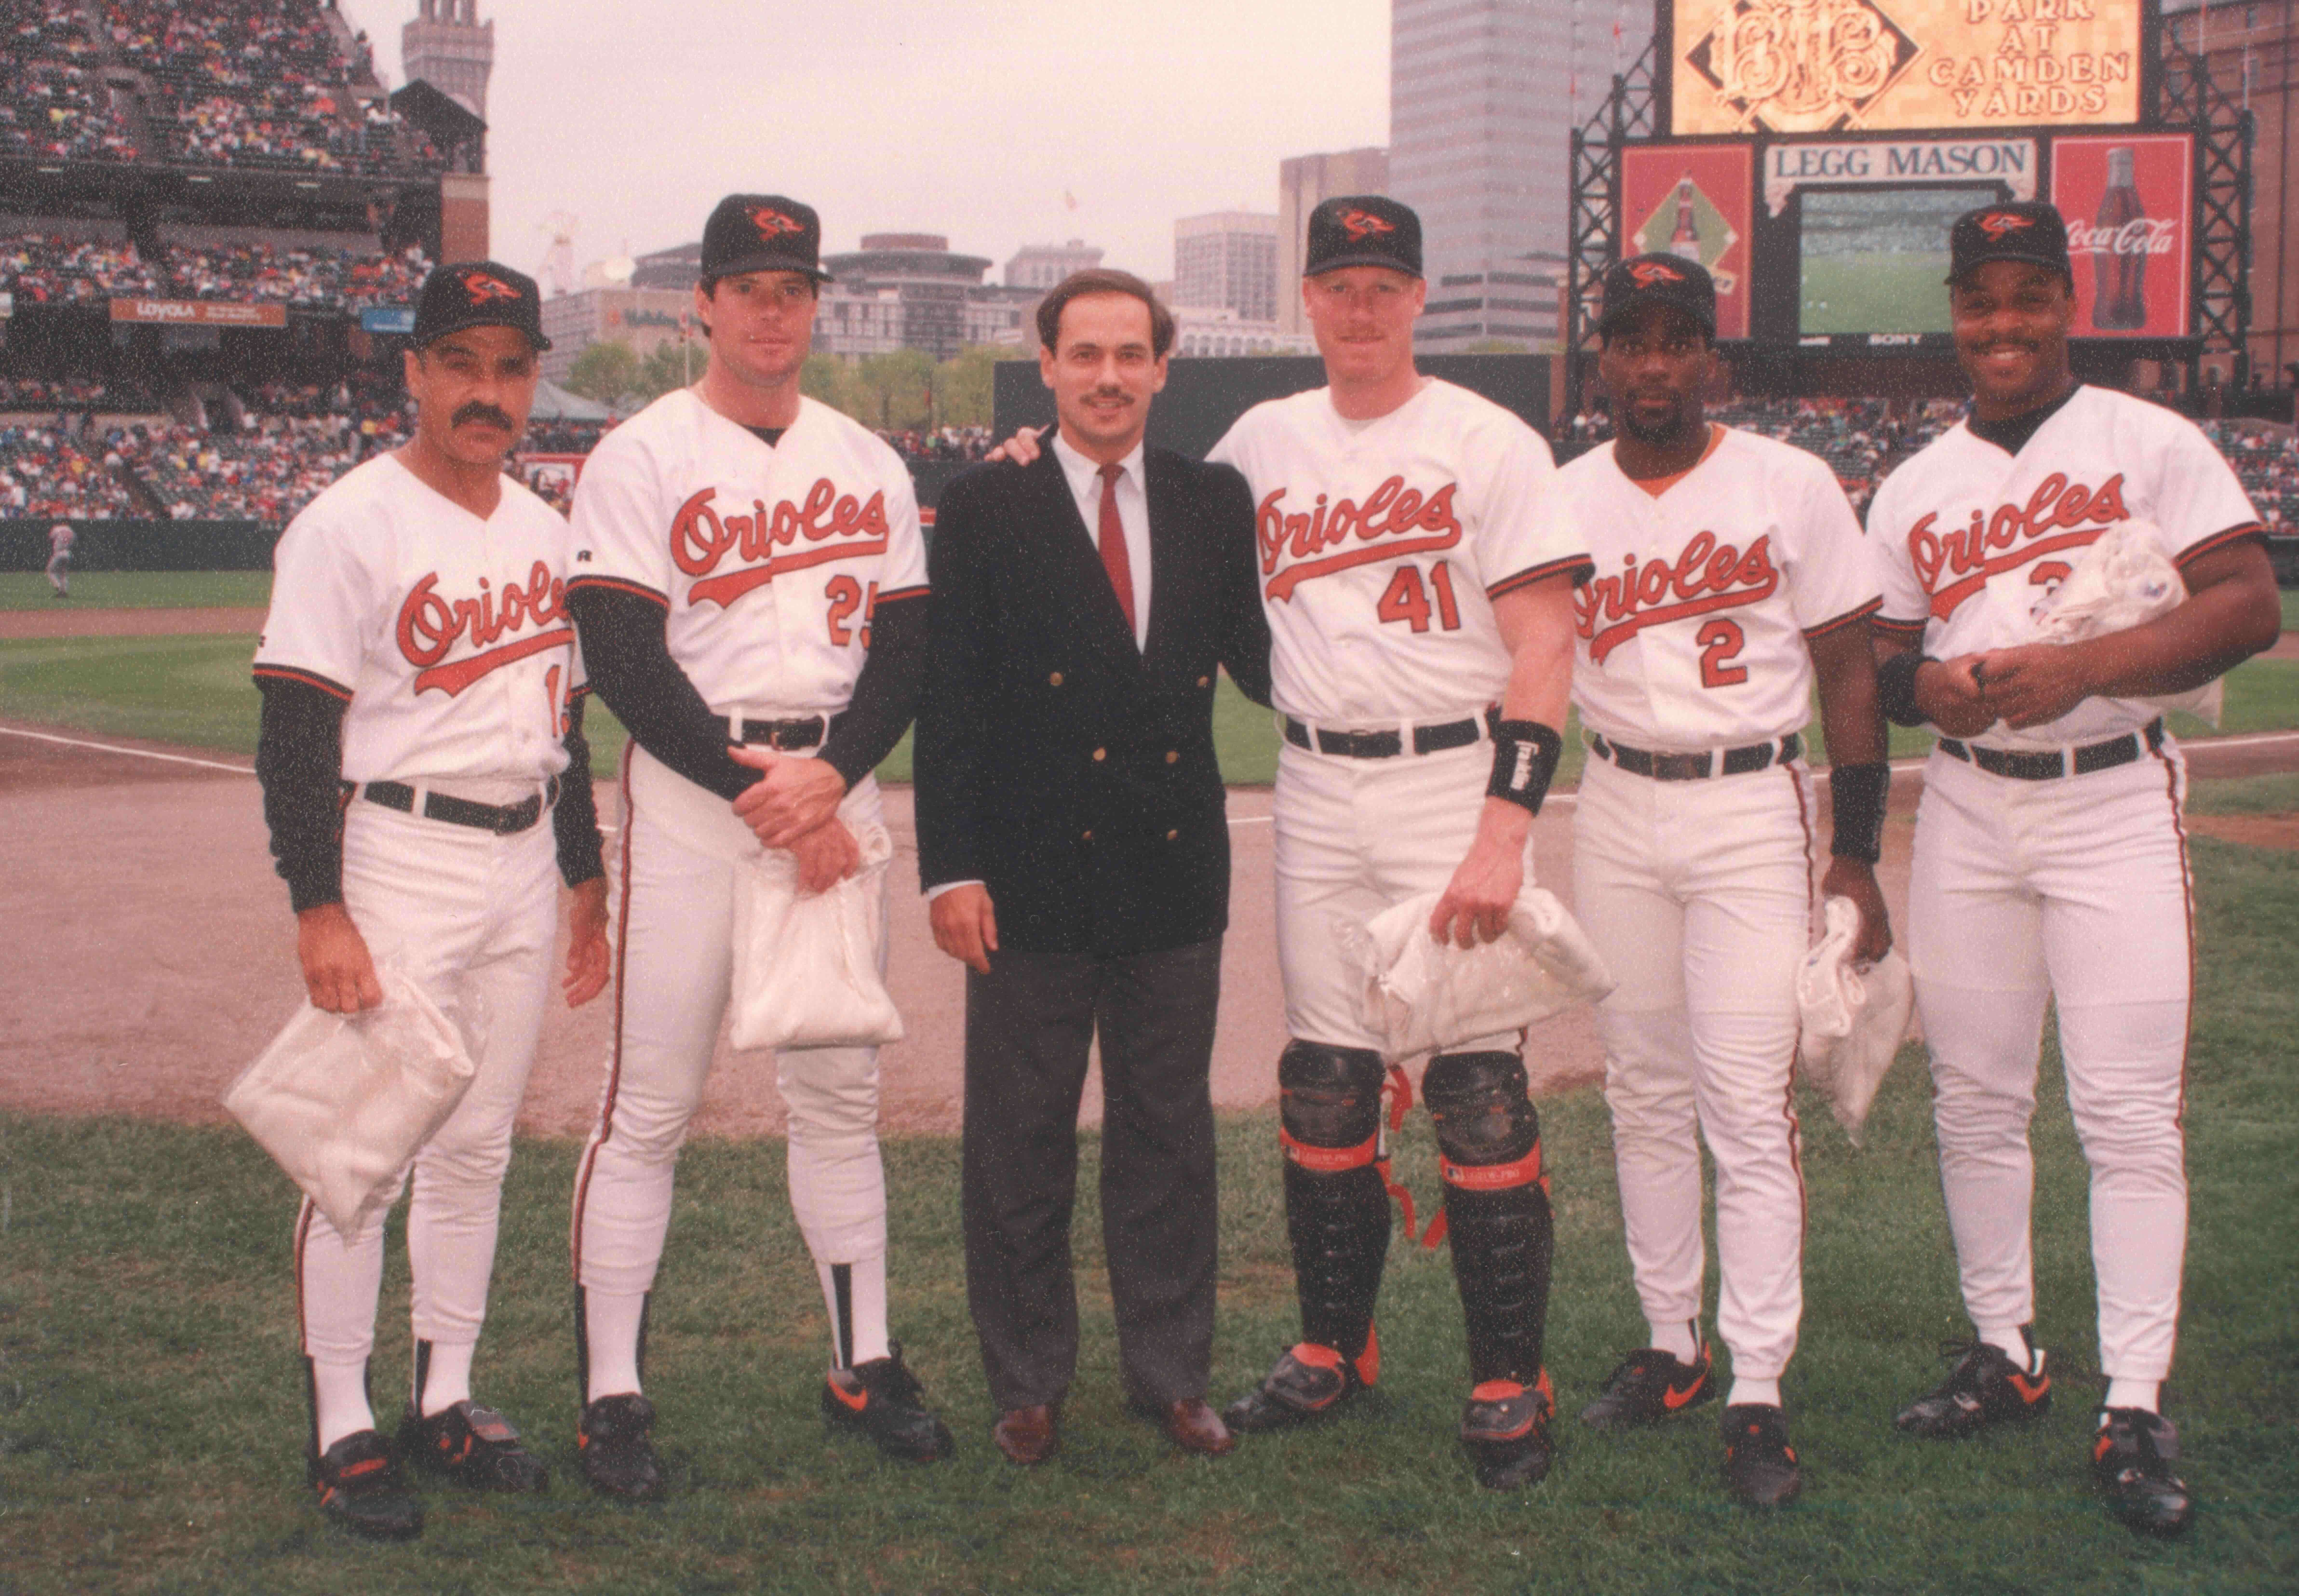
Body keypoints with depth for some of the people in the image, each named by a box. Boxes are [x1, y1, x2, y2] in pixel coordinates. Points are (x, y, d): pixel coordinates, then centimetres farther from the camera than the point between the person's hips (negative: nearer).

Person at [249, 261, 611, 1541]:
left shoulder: (546, 532, 12)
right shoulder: (349, 526, -9)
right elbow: (297, 738, -13)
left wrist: (587, 878, 18)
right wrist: (319, 909, -19)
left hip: (524, 868, 7)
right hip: (396, 866, -6)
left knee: (479, 1147, 12)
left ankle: (446, 1401, 24)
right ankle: (344, 1430, 8)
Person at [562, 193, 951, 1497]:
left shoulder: (869, 463, 12)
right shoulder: (642, 457, -1)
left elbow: (907, 648, 6)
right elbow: (627, 661, -9)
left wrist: (826, 776, -10)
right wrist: (755, 789, -15)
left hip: (836, 792, 4)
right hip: (691, 792, -4)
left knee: (842, 1089, 10)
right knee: (652, 1104, -3)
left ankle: (864, 1364, 20)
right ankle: (613, 1394, 4)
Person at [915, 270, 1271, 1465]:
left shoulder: (1213, 503, 7)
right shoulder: (985, 510, -2)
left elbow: (1254, 656, 9)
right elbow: (948, 701, -4)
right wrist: (951, 868, -10)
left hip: (1177, 874, 3)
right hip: (1034, 876, -2)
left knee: (1168, 1134, 12)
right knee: (1020, 1143, 8)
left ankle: (1171, 1375, 25)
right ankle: (1028, 1385, 22)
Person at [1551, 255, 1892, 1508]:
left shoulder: (1791, 488, -3)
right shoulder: (1560, 501, 5)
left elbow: (1846, 673, -1)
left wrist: (1858, 854, -5)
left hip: (1750, 807, -3)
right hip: (1614, 808, 4)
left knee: (1748, 1107, -7)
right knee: (1643, 1097, 10)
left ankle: (1758, 1393, -2)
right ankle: (1671, 1345, 23)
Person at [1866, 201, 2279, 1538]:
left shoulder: (2151, 444, -1)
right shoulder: (1916, 488, 12)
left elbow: (2250, 606, -10)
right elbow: (1874, 661, 16)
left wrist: (2080, 668, -21)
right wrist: (1919, 684, -8)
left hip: (2114, 801, -4)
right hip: (1966, 805, 4)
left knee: (2132, 1112, -6)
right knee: (1976, 1098, 8)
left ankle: (2137, 1407, -1)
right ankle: (2006, 1353, 22)